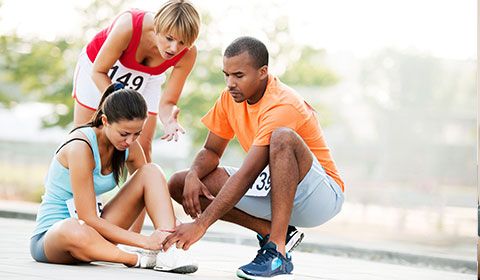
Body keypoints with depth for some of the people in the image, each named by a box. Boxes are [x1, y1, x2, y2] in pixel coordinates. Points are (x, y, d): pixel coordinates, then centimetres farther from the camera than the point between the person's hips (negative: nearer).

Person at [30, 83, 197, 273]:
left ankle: (168, 251, -23)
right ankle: (138, 259, -26)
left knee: (151, 172, -7)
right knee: (74, 230, -46)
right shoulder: (81, 148, -25)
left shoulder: (129, 147, -3)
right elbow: (88, 219, -27)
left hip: (94, 228, 7)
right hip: (50, 235, -7)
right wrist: (144, 241, -28)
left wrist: (170, 226, -14)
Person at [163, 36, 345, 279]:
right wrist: (193, 175, -17)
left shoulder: (282, 106, -26)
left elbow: (247, 175, -33)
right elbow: (211, 151, 9)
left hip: (323, 195, -8)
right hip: (271, 189, 8)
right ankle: (271, 232, -6)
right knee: (179, 185, -5)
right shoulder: (231, 98, 0)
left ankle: (278, 253, -38)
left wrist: (200, 225, -38)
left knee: (282, 138, -40)